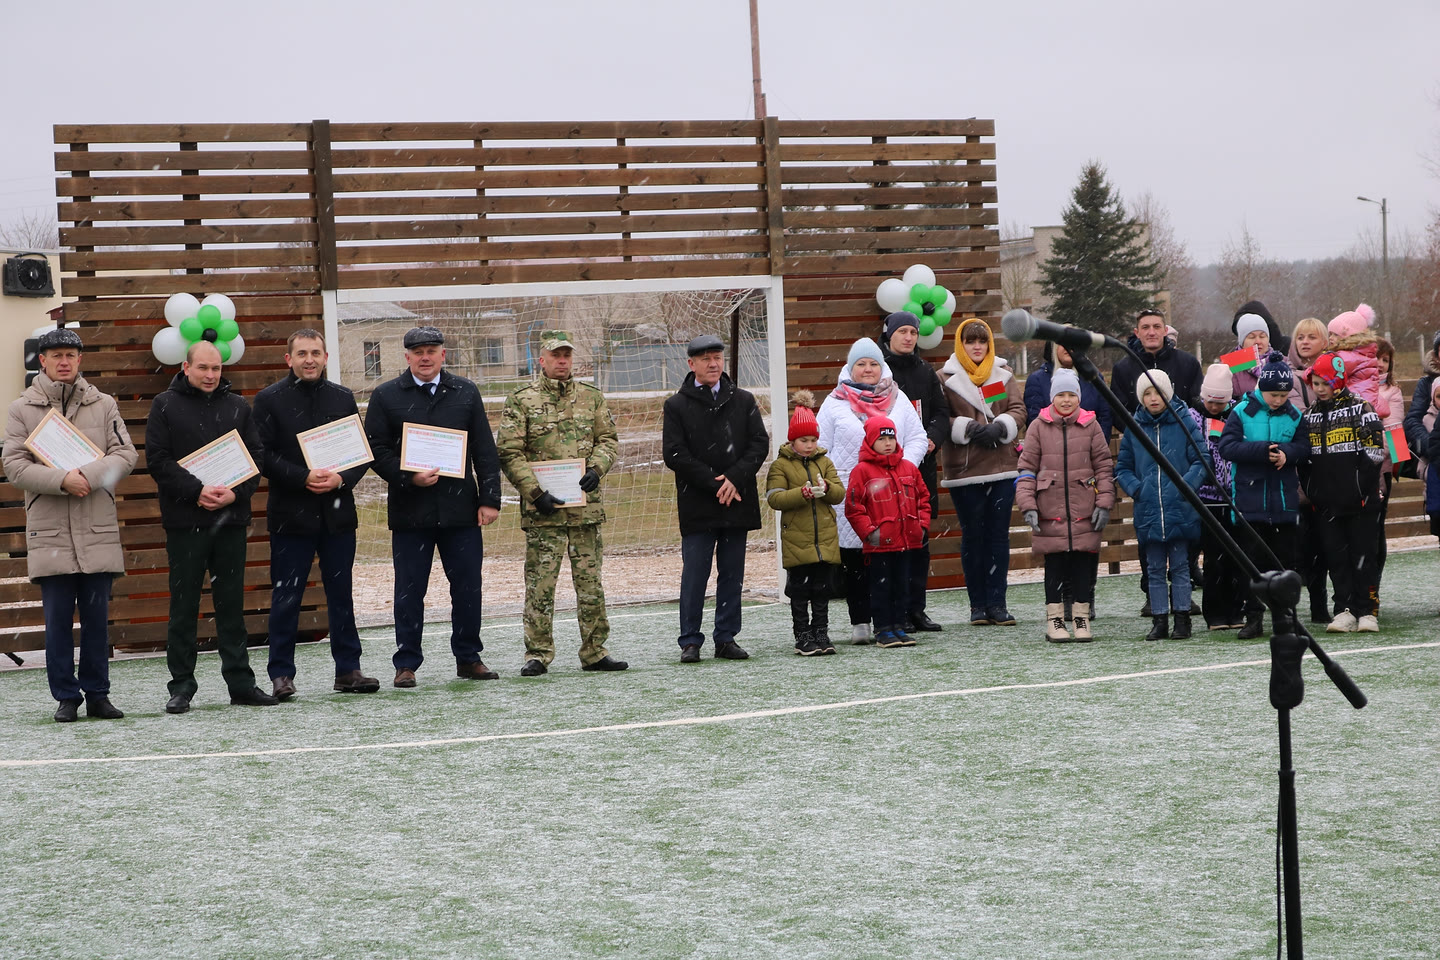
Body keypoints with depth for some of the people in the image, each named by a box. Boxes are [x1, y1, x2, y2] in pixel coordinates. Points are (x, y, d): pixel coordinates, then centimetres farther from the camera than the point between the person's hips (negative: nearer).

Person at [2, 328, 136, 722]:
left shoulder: (104, 405, 9)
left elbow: (125, 454, 1)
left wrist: (88, 475, -16)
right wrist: (62, 480, -17)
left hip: (98, 529, 1)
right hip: (49, 531, -1)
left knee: (97, 616, 5)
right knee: (58, 619, 1)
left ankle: (97, 693, 13)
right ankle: (66, 697, 9)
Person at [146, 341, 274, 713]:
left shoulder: (238, 407, 12)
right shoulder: (166, 406, 3)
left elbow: (257, 458, 8)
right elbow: (157, 459, -5)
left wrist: (235, 493, -9)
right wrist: (197, 491, -16)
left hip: (231, 519, 3)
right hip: (184, 520, -3)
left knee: (232, 604, 7)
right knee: (184, 605, 0)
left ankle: (240, 682, 12)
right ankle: (181, 687, 6)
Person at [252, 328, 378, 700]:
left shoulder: (342, 398, 11)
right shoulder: (270, 400, 0)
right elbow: (263, 456, -6)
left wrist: (342, 478, -9)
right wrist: (304, 478, -17)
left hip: (338, 512, 3)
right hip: (291, 514, -3)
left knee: (341, 594, 8)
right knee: (286, 597, 0)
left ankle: (348, 670, 14)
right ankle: (281, 675, 6)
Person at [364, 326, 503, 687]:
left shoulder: (465, 393, 10)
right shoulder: (386, 396, 4)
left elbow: (485, 451, 9)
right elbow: (377, 451, 1)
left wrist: (489, 498, 1)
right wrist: (408, 478, -14)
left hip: (461, 508, 2)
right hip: (409, 511, -2)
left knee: (468, 588, 4)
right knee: (409, 591, 2)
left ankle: (468, 658, 17)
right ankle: (406, 664, 9)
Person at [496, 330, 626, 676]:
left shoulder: (591, 397, 11)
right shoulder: (521, 400, 0)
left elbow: (609, 438, 14)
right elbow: (509, 453, -3)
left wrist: (596, 468, -6)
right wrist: (535, 492, -12)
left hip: (586, 504, 3)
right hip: (542, 506, -3)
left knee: (590, 581, 6)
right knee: (540, 583, -3)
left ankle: (594, 651, 14)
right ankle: (538, 654, 4)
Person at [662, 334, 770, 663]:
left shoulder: (743, 401, 11)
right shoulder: (677, 405, 2)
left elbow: (760, 444, 4)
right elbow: (674, 454, -5)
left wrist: (734, 479, -11)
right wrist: (714, 483, -12)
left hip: (737, 502, 3)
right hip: (697, 506, -3)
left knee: (732, 574, 6)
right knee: (694, 574, -4)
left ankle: (726, 638, 14)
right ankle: (690, 642, 3)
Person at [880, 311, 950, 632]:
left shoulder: (925, 371, 14)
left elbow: (942, 413, 14)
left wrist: (932, 438, -6)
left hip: (922, 464, 5)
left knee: (920, 539, 7)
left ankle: (916, 608, 14)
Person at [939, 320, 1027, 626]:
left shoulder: (1003, 374, 11)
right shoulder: (947, 378, 1)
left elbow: (1018, 410, 5)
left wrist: (999, 427, -12)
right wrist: (968, 429, -17)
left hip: (1002, 467, 3)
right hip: (964, 470, -2)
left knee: (999, 535, 2)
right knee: (973, 536, 2)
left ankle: (996, 603, 7)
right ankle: (978, 604, 9)